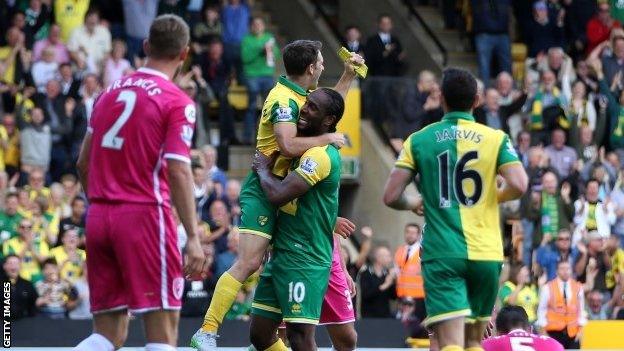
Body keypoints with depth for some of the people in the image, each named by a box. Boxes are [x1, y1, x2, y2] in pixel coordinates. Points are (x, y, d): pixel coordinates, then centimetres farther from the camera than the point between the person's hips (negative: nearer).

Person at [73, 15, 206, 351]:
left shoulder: (111, 92, 13)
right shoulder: (178, 102, -5)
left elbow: (83, 164, 17)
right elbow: (178, 171, -15)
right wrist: (193, 238, -17)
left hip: (98, 217, 6)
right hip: (144, 215, -6)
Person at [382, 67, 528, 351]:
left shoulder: (418, 141, 4)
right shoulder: (496, 138, 4)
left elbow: (391, 197, -1)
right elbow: (518, 185, -10)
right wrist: (494, 197, 13)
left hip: (441, 254, -2)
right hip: (486, 253, 2)